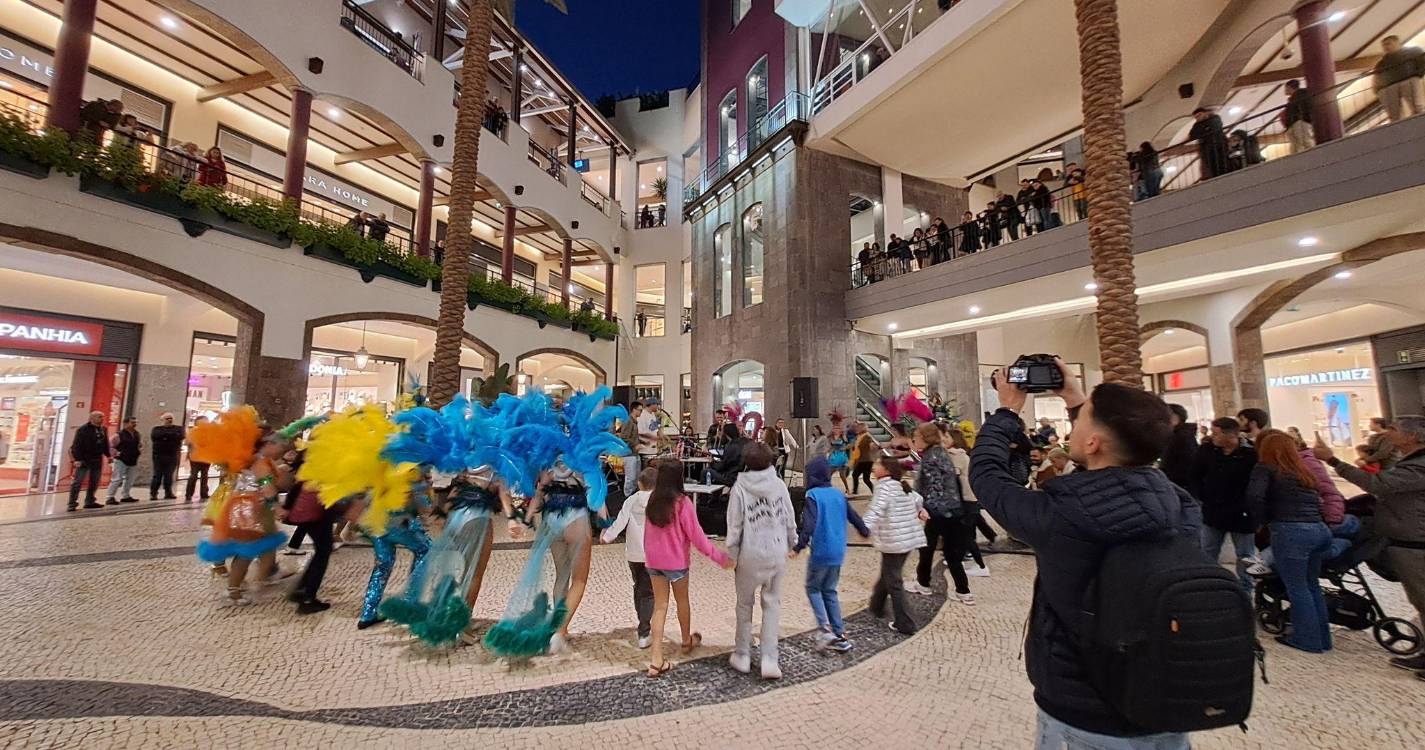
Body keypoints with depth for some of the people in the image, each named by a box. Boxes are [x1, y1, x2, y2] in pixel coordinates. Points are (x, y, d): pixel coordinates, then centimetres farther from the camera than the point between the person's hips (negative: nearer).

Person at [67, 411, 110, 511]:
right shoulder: (83, 429, -9)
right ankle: (72, 504, 0)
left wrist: (108, 455, 11)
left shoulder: (104, 430, 11)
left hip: (97, 460, 6)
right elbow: (77, 445, -13)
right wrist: (77, 459, -19)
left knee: (94, 483, 11)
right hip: (84, 460, -6)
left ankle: (89, 502, 20)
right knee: (77, 482, -4)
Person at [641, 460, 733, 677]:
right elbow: (696, 535, -18)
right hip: (676, 561, -4)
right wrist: (720, 557, -11)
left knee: (660, 606, 10)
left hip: (653, 561, 4)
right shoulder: (682, 502, -20)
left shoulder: (652, 500, -3)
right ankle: (687, 641, 42)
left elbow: (649, 531, 5)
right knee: (682, 601, 19)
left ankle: (656, 659, 8)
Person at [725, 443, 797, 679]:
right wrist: (791, 543, 16)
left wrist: (732, 553, 2)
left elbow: (735, 525, -10)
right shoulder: (779, 485, -6)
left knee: (745, 604, 16)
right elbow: (790, 519, 1)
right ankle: (769, 659, 11)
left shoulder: (740, 488, -12)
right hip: (777, 553, 2)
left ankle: (742, 656, 27)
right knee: (772, 605, 14)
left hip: (750, 555, -1)